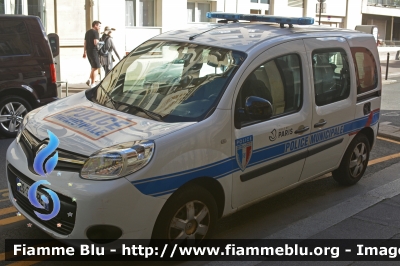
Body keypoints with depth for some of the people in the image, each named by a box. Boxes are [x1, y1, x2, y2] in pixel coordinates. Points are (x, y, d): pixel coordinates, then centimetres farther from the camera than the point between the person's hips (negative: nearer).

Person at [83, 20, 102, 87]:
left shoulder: (87, 32, 17)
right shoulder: (95, 32, -11)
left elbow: (85, 43, 19)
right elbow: (96, 42, -22)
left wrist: (84, 52, 22)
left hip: (88, 52, 9)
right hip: (94, 51, -9)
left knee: (93, 67, 20)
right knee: (95, 68, -2)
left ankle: (90, 79, 6)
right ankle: (92, 84, -1)